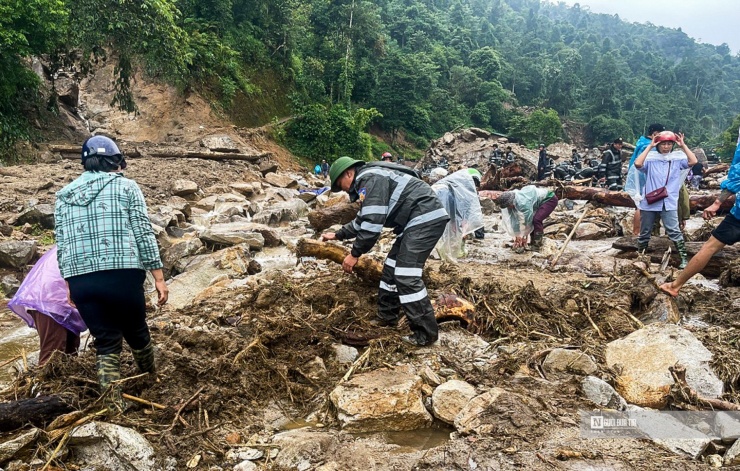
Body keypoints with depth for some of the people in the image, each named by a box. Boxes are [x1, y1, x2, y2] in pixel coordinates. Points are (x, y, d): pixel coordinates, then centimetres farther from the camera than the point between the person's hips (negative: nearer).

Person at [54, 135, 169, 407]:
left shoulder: (64, 195, 16)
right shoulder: (126, 186, 4)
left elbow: (61, 244, 14)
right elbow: (143, 233, -3)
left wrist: (70, 282, 22)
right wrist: (158, 276, -2)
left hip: (79, 279, 3)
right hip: (122, 275, -3)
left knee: (106, 342, 12)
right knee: (136, 333, 17)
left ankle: (113, 404, 8)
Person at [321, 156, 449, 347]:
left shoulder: (369, 179, -12)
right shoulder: (368, 181, 22)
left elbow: (372, 223, -19)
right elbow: (363, 219, 35)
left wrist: (355, 254, -10)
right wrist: (338, 235, 40)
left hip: (426, 218, -11)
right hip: (418, 220, 11)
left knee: (406, 275, -14)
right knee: (392, 268, 17)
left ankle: (425, 333, -8)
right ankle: (387, 317, 29)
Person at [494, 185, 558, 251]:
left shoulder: (523, 202, -37)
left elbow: (527, 220, -30)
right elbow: (514, 219, -5)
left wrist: (524, 236, -18)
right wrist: (517, 236, -3)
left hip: (550, 199, -9)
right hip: (539, 202, 9)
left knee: (536, 220, -22)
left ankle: (537, 245, -12)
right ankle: (533, 243, 17)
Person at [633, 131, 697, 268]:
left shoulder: (677, 159, 4)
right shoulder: (650, 158, 0)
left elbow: (693, 161, -10)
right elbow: (638, 164, -19)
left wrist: (683, 145, -6)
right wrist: (650, 146, -12)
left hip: (669, 203, 0)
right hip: (649, 203, 1)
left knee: (674, 231, -7)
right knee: (644, 233, 12)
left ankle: (684, 258, -1)